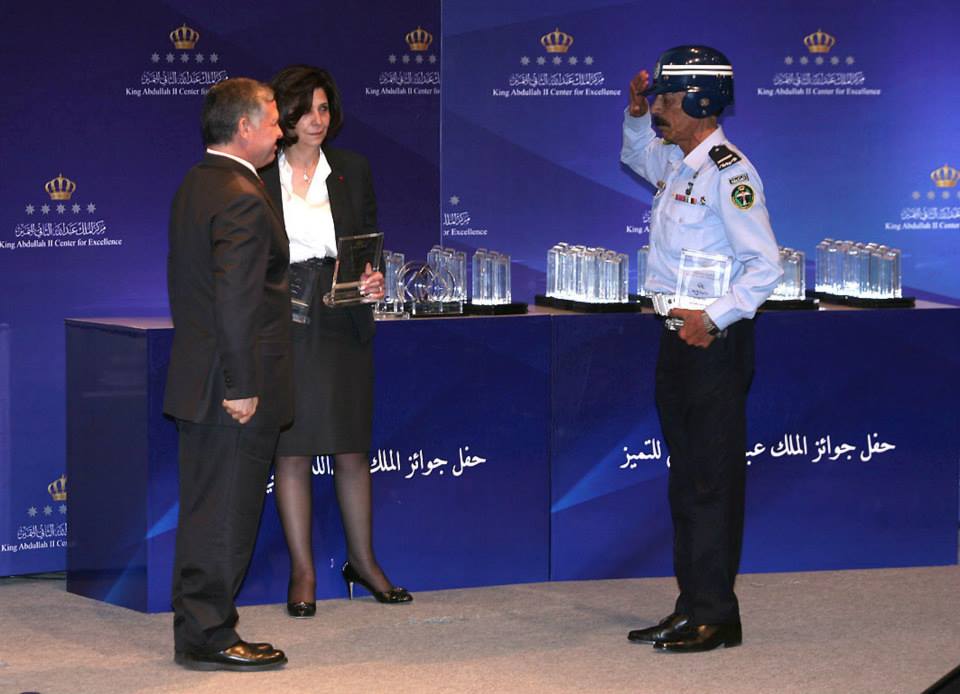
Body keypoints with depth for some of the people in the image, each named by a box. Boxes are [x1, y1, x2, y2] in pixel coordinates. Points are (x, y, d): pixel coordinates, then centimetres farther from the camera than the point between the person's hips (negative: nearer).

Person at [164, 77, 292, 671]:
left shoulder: (194, 186, 12)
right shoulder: (242, 198, -19)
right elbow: (236, 302, -23)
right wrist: (242, 387, -21)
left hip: (198, 379, 10)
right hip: (235, 387, -10)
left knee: (204, 512, 15)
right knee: (227, 516, -3)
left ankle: (197, 628, 22)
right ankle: (209, 638, 2)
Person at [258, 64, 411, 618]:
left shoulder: (353, 170, 8)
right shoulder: (259, 176, 1)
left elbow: (371, 244, 10)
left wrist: (373, 281, -10)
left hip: (343, 322, 2)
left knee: (351, 446, 6)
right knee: (292, 447, 0)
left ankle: (363, 561, 19)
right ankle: (303, 571, 7)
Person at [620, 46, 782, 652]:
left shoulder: (728, 172, -16)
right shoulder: (674, 163, 12)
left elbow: (765, 267, -20)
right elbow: (637, 155, 37)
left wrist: (714, 318, -23)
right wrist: (636, 115, 19)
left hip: (715, 342, -9)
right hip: (679, 337, 9)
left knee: (714, 481, -6)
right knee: (686, 479, 12)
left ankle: (716, 618, -4)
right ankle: (691, 607, 17)